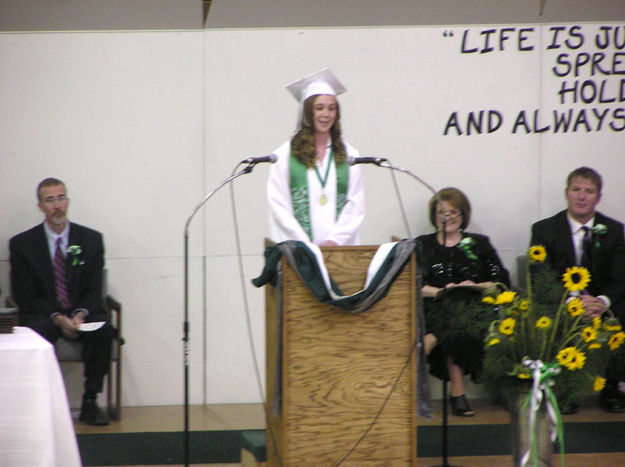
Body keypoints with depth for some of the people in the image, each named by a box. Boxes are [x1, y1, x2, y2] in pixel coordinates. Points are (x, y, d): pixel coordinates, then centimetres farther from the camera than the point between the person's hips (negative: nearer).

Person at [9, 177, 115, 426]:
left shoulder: (91, 239, 5)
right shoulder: (22, 244, 0)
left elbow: (94, 290, 4)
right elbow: (24, 296, -3)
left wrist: (81, 314, -19)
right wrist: (57, 318, -19)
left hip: (81, 312, 2)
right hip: (42, 314, -1)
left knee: (103, 331, -30)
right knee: (37, 333, -36)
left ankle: (90, 403, -22)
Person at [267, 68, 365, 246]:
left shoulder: (349, 155, 14)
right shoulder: (285, 155, 6)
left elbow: (356, 204, 9)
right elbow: (279, 205, 1)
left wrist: (335, 240, -6)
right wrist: (305, 245, -8)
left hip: (341, 246, 2)